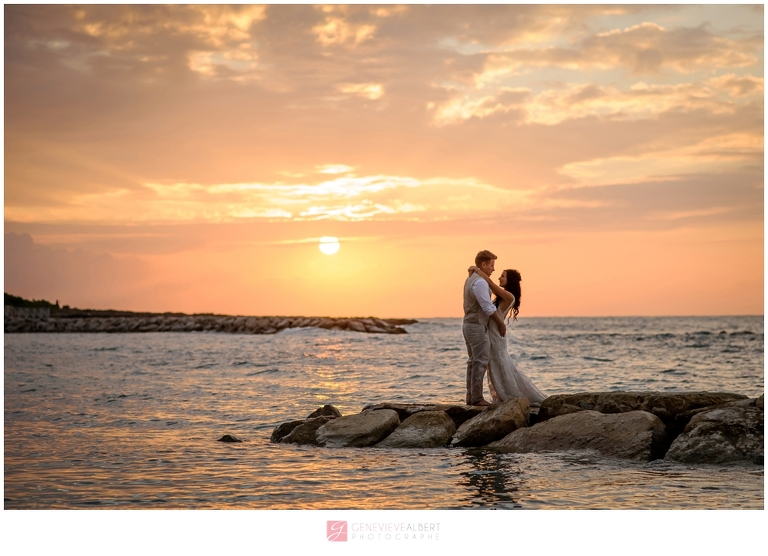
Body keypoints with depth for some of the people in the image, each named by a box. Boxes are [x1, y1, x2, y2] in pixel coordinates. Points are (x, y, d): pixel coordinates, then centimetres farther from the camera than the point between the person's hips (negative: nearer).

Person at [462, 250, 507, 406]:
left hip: (468, 324, 10)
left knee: (473, 361, 12)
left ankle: (471, 396, 14)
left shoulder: (470, 279, 14)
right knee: (480, 362, -8)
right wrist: (501, 323, -9)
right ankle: (477, 398, -8)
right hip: (477, 326, -10)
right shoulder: (480, 282, -18)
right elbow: (488, 307, -19)